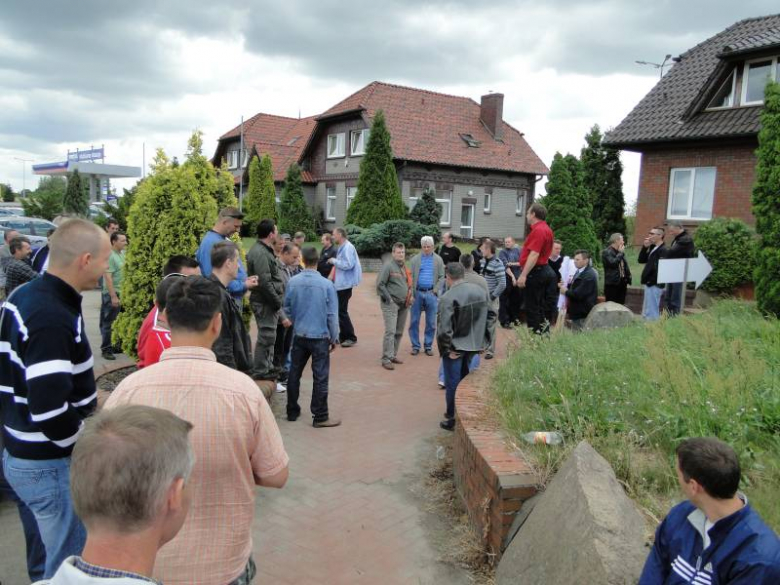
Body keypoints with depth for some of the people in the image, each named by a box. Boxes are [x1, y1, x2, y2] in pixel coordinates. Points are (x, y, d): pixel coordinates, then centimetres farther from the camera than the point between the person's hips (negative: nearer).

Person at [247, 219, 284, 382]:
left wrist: (276, 300, 14)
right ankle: (260, 373, 7)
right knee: (266, 336, -3)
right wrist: (277, 301, -16)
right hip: (265, 302, -11)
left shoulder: (263, 250, 14)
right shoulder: (261, 253, -19)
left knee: (268, 336, 18)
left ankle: (268, 368, 30)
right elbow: (264, 282, -24)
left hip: (267, 301, 11)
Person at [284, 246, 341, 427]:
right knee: (320, 377, 4)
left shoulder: (292, 282, -5)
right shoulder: (326, 284, -13)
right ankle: (320, 417, 10)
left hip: (299, 335, 3)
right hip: (320, 336, -3)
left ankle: (292, 411, 26)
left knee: (294, 373, 15)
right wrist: (334, 338, 2)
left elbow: (287, 308, 6)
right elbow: (332, 315, -9)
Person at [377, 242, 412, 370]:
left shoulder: (405, 267, 12)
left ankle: (393, 355, 24)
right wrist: (388, 298, -15)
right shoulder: (388, 266, -11)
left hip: (404, 304, 8)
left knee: (399, 332, 13)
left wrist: (410, 296, 9)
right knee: (390, 331, -12)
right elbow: (380, 284, -13)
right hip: (391, 304, -8)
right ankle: (386, 359, -8)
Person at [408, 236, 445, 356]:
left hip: (431, 294, 0)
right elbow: (410, 277, 1)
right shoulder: (415, 259, 4)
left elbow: (441, 277, 4)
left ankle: (428, 346, 17)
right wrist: (411, 294, -6)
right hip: (417, 293, 0)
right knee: (414, 321, 3)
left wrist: (435, 290, -8)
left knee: (431, 322, 5)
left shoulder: (438, 260, 6)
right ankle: (415, 346, 14)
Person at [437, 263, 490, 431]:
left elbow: (444, 328, -24)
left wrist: (447, 349, -12)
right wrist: (484, 341, 13)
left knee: (452, 384, 8)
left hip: (455, 347, -6)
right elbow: (490, 317, 7)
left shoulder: (448, 297, -20)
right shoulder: (480, 291, 0)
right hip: (474, 345, 6)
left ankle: (452, 420, 18)